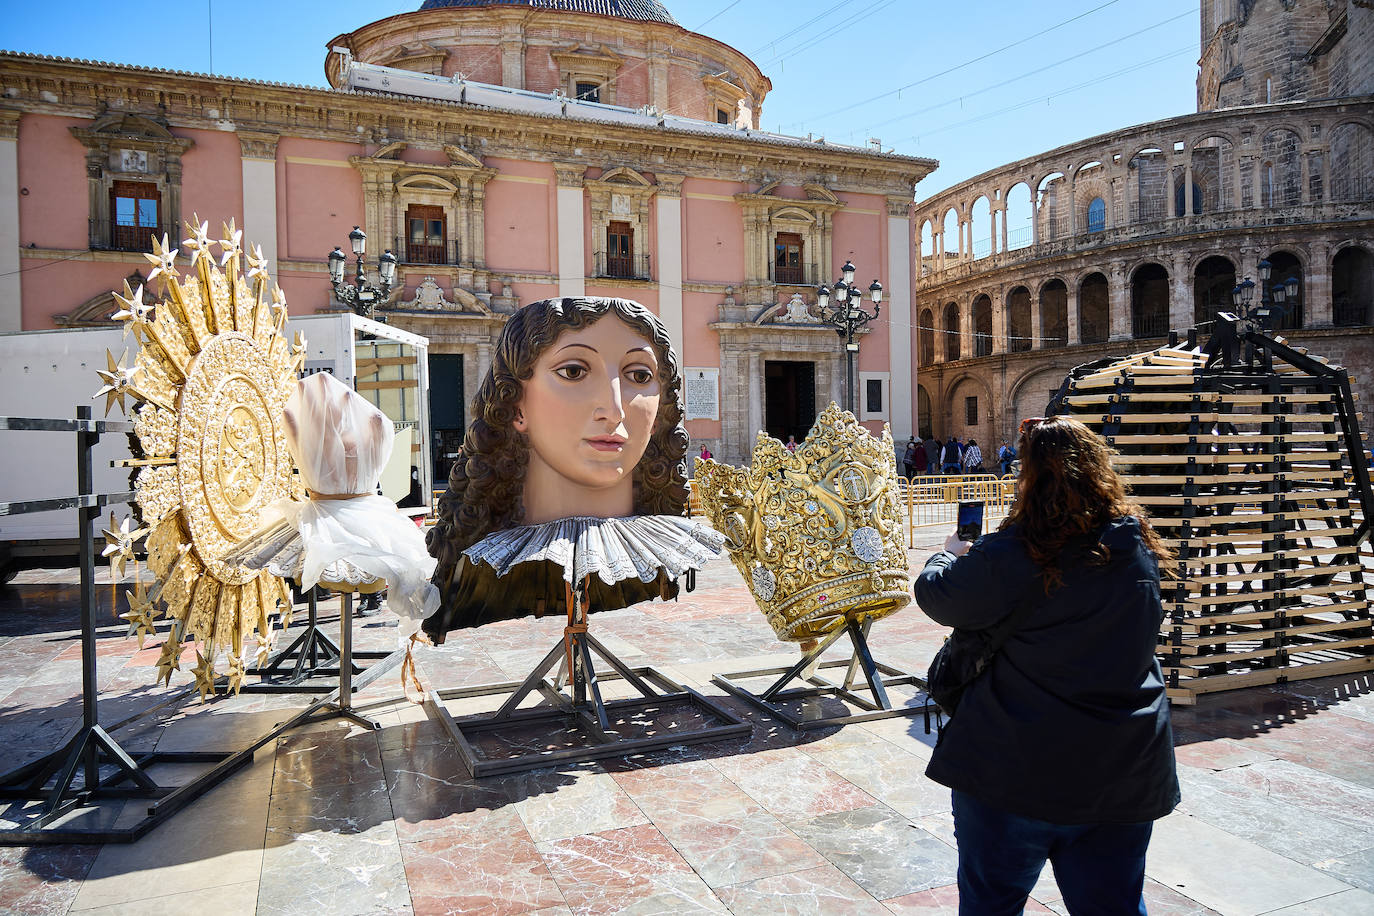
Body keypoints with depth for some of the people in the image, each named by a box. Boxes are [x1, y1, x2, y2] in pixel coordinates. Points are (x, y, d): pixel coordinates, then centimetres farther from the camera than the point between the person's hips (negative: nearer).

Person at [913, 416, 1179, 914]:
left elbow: (935, 595, -7)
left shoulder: (1011, 555, -20)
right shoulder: (1139, 546, -2)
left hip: (1016, 772, -5)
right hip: (1124, 776, 5)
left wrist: (950, 554, 16)